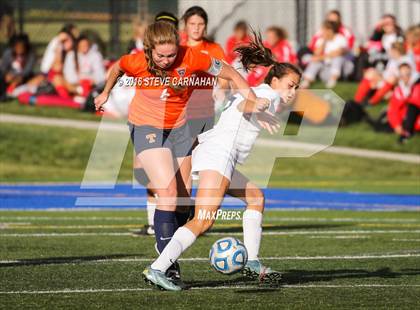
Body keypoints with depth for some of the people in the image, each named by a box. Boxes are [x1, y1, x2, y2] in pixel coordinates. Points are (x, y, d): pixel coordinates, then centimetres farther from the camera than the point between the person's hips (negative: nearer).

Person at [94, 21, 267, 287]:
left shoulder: (191, 58, -21)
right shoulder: (137, 63, -21)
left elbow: (229, 73, -10)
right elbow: (117, 68, 3)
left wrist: (254, 100, -17)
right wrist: (105, 93, 18)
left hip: (179, 128, 3)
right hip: (146, 127, -3)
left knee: (183, 200, 6)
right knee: (168, 193, -20)